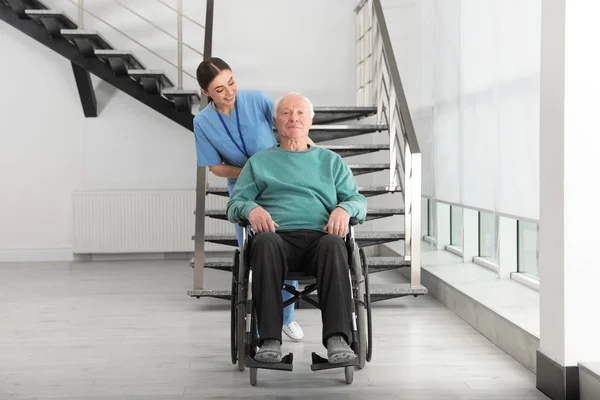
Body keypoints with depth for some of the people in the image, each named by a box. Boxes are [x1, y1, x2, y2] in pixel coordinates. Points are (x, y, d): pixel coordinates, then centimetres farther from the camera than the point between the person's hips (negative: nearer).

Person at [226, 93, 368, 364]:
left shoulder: (331, 161, 29)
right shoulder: (259, 162, 27)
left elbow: (358, 200, 20)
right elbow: (234, 204, 18)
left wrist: (344, 209, -6)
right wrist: (251, 209, -7)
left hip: (319, 236, 1)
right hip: (278, 236, 0)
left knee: (333, 244, -37)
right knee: (265, 242, -38)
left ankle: (337, 339, -45)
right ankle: (270, 341, -42)